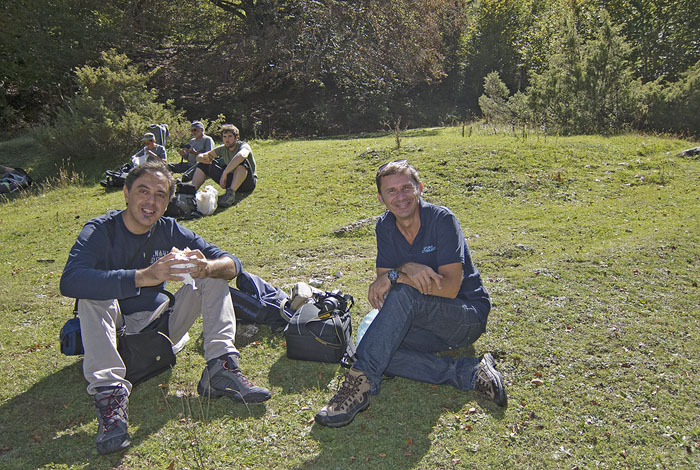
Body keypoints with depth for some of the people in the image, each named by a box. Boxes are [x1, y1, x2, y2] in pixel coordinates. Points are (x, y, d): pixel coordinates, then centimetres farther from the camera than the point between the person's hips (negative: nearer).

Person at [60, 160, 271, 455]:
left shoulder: (171, 232, -3)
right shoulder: (99, 231, -14)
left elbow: (232, 263, -7)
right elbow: (70, 281, -35)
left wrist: (206, 267, -32)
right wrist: (142, 277, -46)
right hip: (114, 331, -3)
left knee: (213, 278, -8)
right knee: (92, 296, -30)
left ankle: (220, 367, -23)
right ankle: (109, 393, -38)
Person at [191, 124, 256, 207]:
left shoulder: (243, 145, -14)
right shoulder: (223, 149, 5)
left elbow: (241, 155, -41)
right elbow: (199, 156, 8)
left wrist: (224, 173, -40)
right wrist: (202, 158, -19)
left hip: (248, 182, -6)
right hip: (231, 182, 6)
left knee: (242, 161, -37)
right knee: (204, 165, 3)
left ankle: (230, 194, -41)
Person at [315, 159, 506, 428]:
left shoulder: (442, 219, -17)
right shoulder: (385, 226, 1)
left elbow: (450, 288, -23)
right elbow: (382, 279, -6)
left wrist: (397, 277, -30)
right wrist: (406, 269, -27)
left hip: (469, 317, -6)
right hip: (427, 323, 6)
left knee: (403, 293, -34)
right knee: (377, 346, -24)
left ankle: (361, 381, -32)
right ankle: (469, 373, -21)